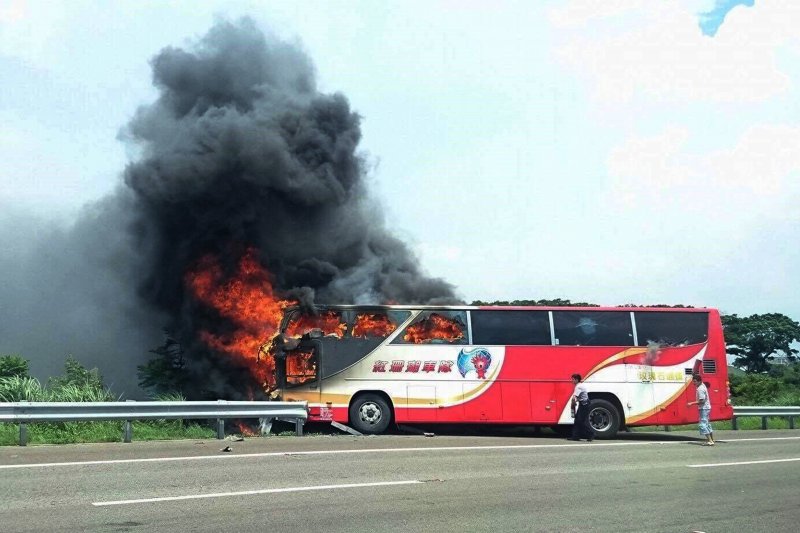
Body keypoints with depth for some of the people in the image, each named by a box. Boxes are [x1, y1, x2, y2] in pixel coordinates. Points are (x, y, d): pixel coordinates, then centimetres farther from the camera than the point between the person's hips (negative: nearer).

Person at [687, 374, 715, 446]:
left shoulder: (700, 389, -22)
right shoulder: (703, 385, 8)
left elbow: (701, 401, -24)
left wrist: (692, 403, -19)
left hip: (704, 408, -10)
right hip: (706, 407, 10)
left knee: (702, 425, -11)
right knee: (707, 424, 19)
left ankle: (710, 441, -14)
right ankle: (712, 439, 28)